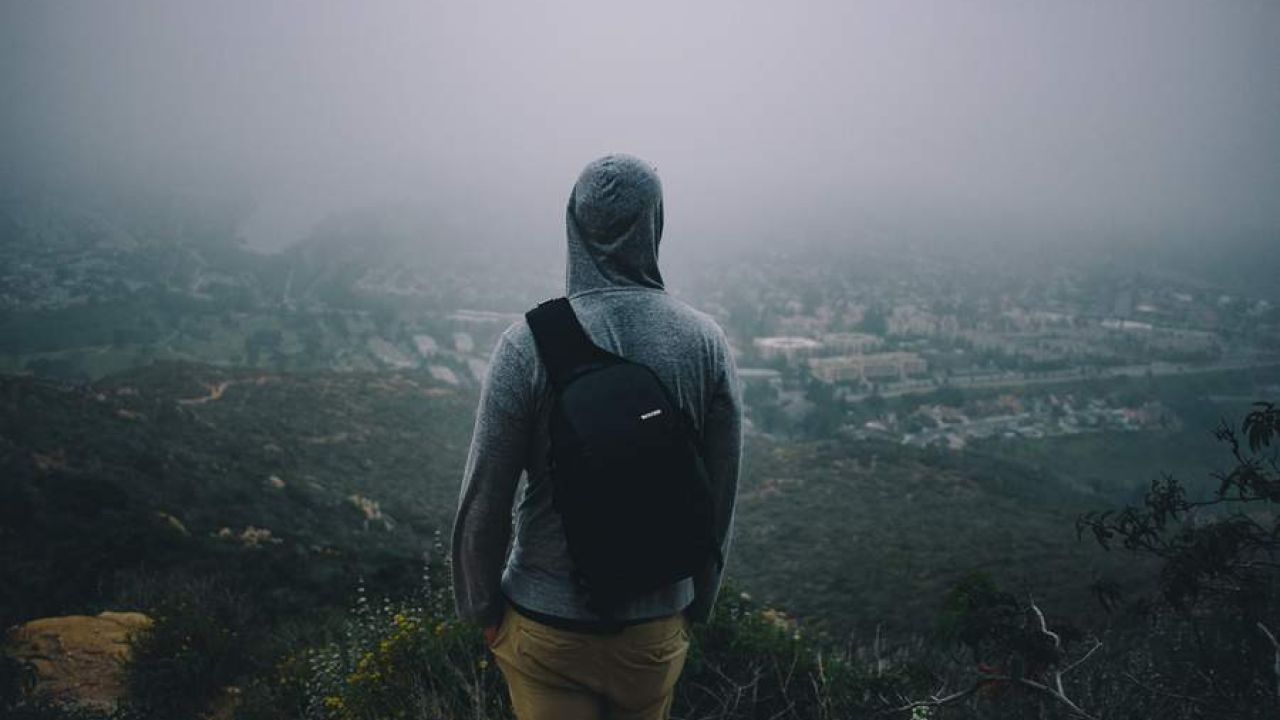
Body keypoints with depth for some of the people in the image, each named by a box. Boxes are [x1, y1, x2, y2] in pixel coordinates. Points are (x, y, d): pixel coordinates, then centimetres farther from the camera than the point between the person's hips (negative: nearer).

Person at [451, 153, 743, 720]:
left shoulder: (529, 342, -17)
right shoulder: (705, 342, -11)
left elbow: (483, 500, -12)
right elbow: (720, 501, -3)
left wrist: (482, 609, 5)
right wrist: (698, 604, 12)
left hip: (546, 625, -2)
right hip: (658, 625, 3)